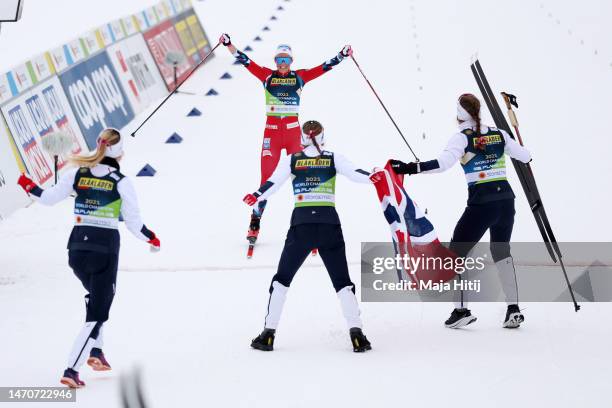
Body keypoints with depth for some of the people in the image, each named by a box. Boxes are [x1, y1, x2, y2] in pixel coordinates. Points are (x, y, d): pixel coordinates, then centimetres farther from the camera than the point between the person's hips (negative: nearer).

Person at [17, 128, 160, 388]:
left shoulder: (76, 174, 1)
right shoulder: (121, 182, -8)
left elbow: (48, 198, 8)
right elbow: (133, 223, -5)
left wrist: (28, 185, 27)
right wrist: (151, 238, 14)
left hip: (77, 246, 5)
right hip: (105, 248, -5)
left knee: (96, 297, 32)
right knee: (97, 313, 2)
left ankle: (95, 352, 25)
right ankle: (71, 371, -10)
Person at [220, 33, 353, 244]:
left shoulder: (299, 76, 8)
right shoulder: (267, 75, 7)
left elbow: (323, 68, 3)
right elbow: (246, 61, 1)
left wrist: (342, 55, -6)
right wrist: (229, 45, -7)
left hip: (293, 130, 1)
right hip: (272, 130, -1)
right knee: (267, 178, -5)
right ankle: (254, 225, 0)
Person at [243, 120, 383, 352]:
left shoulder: (291, 160, 7)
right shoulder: (334, 159, 8)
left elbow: (272, 184, -3)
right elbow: (355, 174, -5)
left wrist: (255, 197, 2)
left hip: (301, 224, 0)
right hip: (329, 224, 0)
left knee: (282, 279, 13)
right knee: (342, 282, 6)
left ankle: (268, 334, 8)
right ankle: (356, 333, -9)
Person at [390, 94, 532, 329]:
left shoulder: (462, 138, -6)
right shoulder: (498, 134, 10)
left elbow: (443, 163, -21)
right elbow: (525, 156, 19)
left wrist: (410, 168, -24)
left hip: (482, 203, -6)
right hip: (506, 199, 6)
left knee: (456, 254, 7)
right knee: (501, 252, 21)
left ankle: (462, 310, 1)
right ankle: (513, 309, 14)